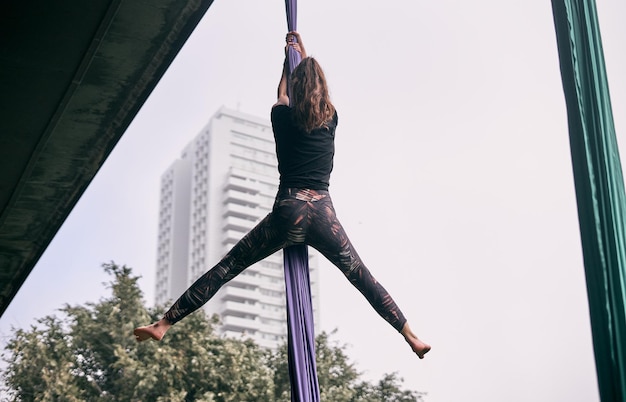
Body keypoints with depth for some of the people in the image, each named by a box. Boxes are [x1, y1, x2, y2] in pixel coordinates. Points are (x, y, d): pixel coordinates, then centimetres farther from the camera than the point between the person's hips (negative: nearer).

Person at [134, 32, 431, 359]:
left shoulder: (282, 116, 6)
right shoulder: (331, 117, 10)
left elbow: (282, 95, 32)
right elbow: (316, 85, 32)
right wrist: (303, 53, 47)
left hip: (288, 212, -1)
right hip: (323, 213, 2)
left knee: (225, 268, 1)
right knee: (363, 279, 14)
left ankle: (163, 325, -2)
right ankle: (411, 338, 21)